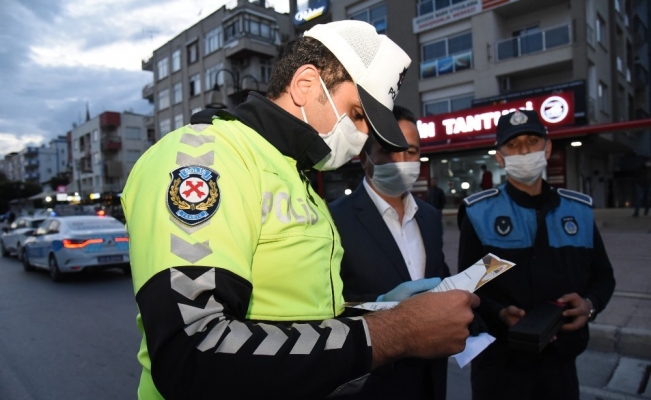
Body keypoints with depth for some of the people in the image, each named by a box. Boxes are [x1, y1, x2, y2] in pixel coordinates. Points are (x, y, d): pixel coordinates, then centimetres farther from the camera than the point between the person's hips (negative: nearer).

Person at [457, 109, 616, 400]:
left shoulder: (580, 210, 4)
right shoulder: (480, 212, -7)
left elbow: (602, 275, 11)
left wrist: (590, 304, -9)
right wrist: (501, 314, -22)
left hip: (561, 360, 3)